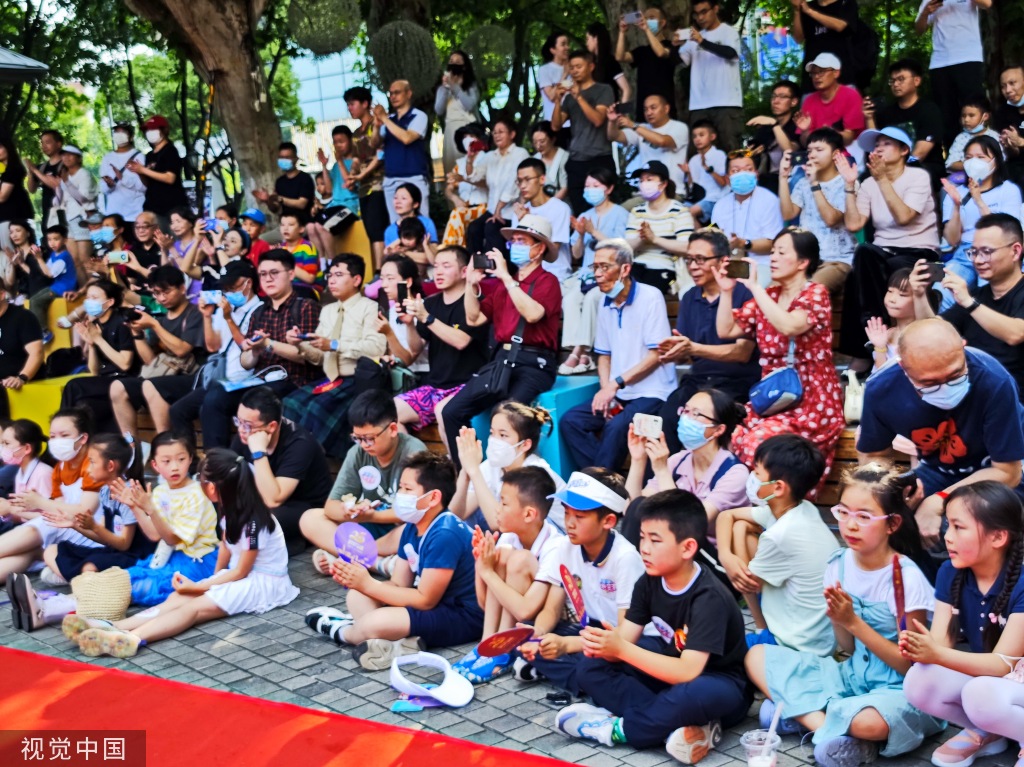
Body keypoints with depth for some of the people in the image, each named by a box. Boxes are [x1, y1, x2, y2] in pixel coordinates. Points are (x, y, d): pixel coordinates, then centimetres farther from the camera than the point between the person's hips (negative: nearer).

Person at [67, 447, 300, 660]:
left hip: (263, 581, -8)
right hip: (240, 573, 8)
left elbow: (241, 572, -18)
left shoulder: (253, 521, -24)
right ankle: (112, 629, -35)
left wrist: (198, 586, -14)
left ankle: (131, 640, -50)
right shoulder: (230, 509, 2)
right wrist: (215, 578, -2)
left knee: (195, 606, -29)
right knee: (177, 598, -16)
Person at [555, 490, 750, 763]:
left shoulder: (709, 598, -27)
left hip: (718, 684, -7)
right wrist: (601, 644, -32)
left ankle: (617, 728, -18)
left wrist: (621, 649, -39)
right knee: (591, 668, -9)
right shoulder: (649, 582, -6)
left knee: (693, 694, -42)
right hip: (670, 669, 7)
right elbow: (624, 639, -8)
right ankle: (678, 727, -22)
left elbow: (688, 671, -34)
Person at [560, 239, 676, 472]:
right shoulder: (606, 305, 11)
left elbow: (656, 354, -13)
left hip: (651, 393, -7)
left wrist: (616, 383, -17)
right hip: (618, 394, 7)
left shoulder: (650, 297, -10)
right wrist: (606, 390, -3)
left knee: (616, 427, -32)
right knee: (570, 421, -11)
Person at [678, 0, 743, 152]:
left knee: (730, 147, -7)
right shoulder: (695, 37, 19)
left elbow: (731, 53, -17)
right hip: (699, 104, 5)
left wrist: (702, 41, -29)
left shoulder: (728, 31, 3)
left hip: (726, 102, -5)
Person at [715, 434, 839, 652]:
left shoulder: (780, 536, -28)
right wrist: (726, 556, -11)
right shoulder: (801, 510, -3)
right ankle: (763, 625, 13)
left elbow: (748, 583, -11)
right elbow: (726, 515, 7)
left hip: (797, 646, -8)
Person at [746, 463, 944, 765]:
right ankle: (826, 724, -16)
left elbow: (909, 665, -13)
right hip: (852, 675, 7)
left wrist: (853, 622, -20)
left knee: (869, 721, -42)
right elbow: (850, 650, 6)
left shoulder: (907, 578, -16)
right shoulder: (839, 564, -1)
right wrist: (837, 620, -16)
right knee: (757, 656, -4)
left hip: (897, 688, -7)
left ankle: (801, 711, -13)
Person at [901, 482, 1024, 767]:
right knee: (918, 683, -22)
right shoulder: (950, 573, -6)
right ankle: (984, 732, 4)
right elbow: (941, 643, -10)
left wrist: (937, 655, -42)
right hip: (982, 675, 6)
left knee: (980, 694, -38)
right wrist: (919, 646, -36)